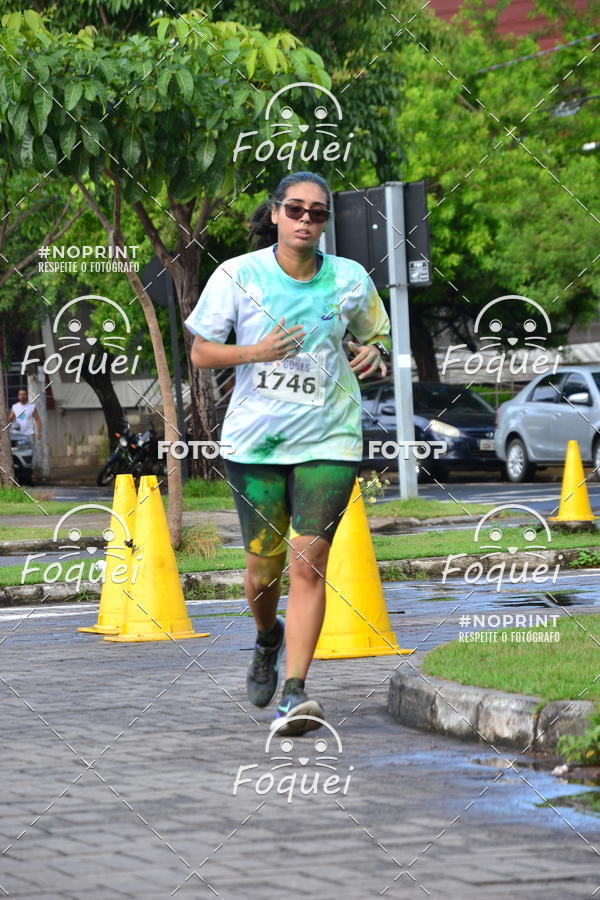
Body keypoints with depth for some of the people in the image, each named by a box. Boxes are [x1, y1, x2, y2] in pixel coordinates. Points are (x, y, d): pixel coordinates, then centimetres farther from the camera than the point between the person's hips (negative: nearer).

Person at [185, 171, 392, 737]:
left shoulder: (350, 280, 2)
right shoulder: (238, 275, -2)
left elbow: (373, 334, 19)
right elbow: (200, 352, 0)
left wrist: (374, 355, -4)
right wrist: (257, 351, -16)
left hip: (328, 440, 0)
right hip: (254, 438, 0)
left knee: (307, 562, -12)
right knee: (263, 566, 6)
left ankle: (294, 693, -13)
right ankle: (268, 638, 41)